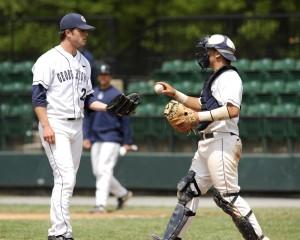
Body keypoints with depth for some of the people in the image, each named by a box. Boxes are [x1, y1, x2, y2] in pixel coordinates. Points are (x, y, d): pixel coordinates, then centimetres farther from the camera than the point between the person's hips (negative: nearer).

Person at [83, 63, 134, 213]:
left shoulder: (117, 95, -5)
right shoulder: (92, 95, 12)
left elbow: (125, 119, -5)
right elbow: (87, 117, 15)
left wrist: (127, 142, -8)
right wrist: (86, 137, 6)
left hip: (112, 138, -7)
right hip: (96, 138, 7)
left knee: (104, 170, -14)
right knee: (97, 171, 8)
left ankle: (101, 204, -17)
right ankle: (122, 194, 26)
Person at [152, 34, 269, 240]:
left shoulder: (229, 77, -11)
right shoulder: (216, 78, 21)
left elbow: (233, 110, -25)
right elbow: (202, 104, 34)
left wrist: (200, 116, -24)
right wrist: (175, 94, 27)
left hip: (222, 143, -11)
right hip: (207, 144, 11)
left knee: (227, 196, -14)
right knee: (189, 190, 10)